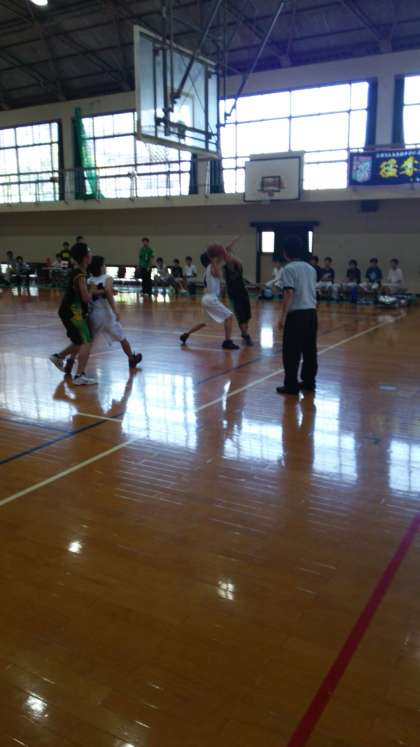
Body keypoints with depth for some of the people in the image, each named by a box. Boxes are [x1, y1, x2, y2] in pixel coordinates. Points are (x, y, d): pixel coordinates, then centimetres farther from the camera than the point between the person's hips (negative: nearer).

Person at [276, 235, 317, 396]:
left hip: (297, 314, -7)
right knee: (309, 350, 12)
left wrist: (283, 316, -13)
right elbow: (313, 292, 17)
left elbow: (289, 293, -15)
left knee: (291, 352, -1)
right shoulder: (311, 268, 13)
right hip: (311, 313, 7)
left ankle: (291, 385, 1)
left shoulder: (290, 268, -9)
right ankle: (309, 382, 20)